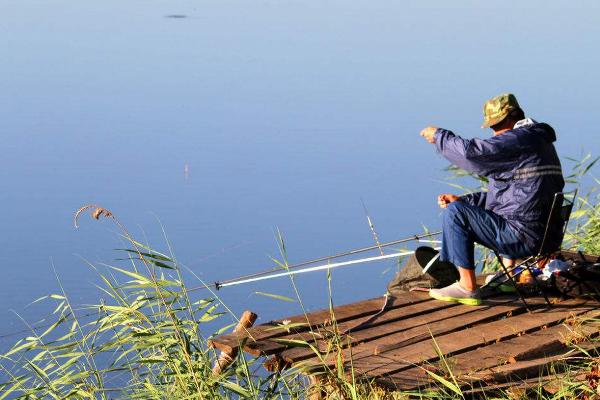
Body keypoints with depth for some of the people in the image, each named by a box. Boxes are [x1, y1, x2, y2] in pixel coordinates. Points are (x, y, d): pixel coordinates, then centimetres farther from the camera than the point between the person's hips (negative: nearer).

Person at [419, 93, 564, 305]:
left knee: (454, 212, -10)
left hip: (524, 236, -11)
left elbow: (471, 151, -21)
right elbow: (508, 192, 23)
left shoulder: (518, 139, -14)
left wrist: (438, 135, -3)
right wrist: (462, 199, 15)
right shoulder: (541, 141, 19)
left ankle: (467, 287, -7)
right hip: (545, 233, 11)